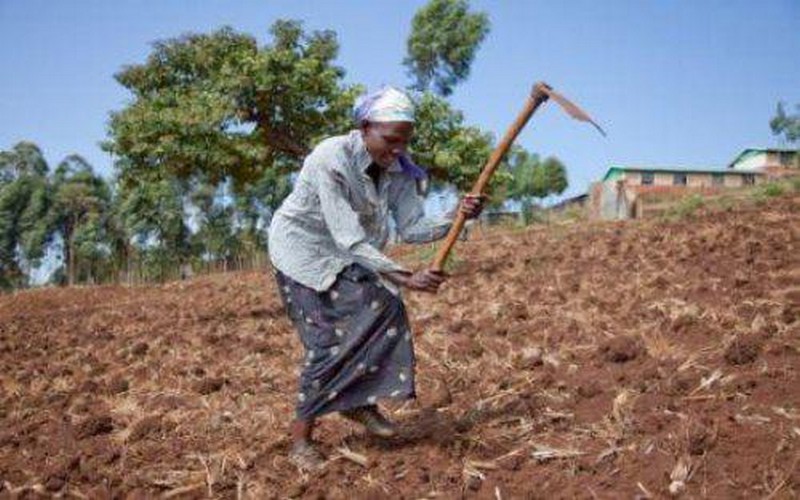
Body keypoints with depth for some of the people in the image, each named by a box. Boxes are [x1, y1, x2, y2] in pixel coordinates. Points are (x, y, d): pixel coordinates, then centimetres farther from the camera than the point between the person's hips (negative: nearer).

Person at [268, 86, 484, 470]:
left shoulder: (399, 169, -12)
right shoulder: (331, 159, -32)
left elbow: (411, 229, -13)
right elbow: (349, 239, -36)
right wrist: (405, 278, -41)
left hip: (350, 253, 6)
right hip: (302, 246, -6)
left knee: (384, 308, -11)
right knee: (328, 336, -14)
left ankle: (357, 400, 9)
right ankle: (300, 440, -4)